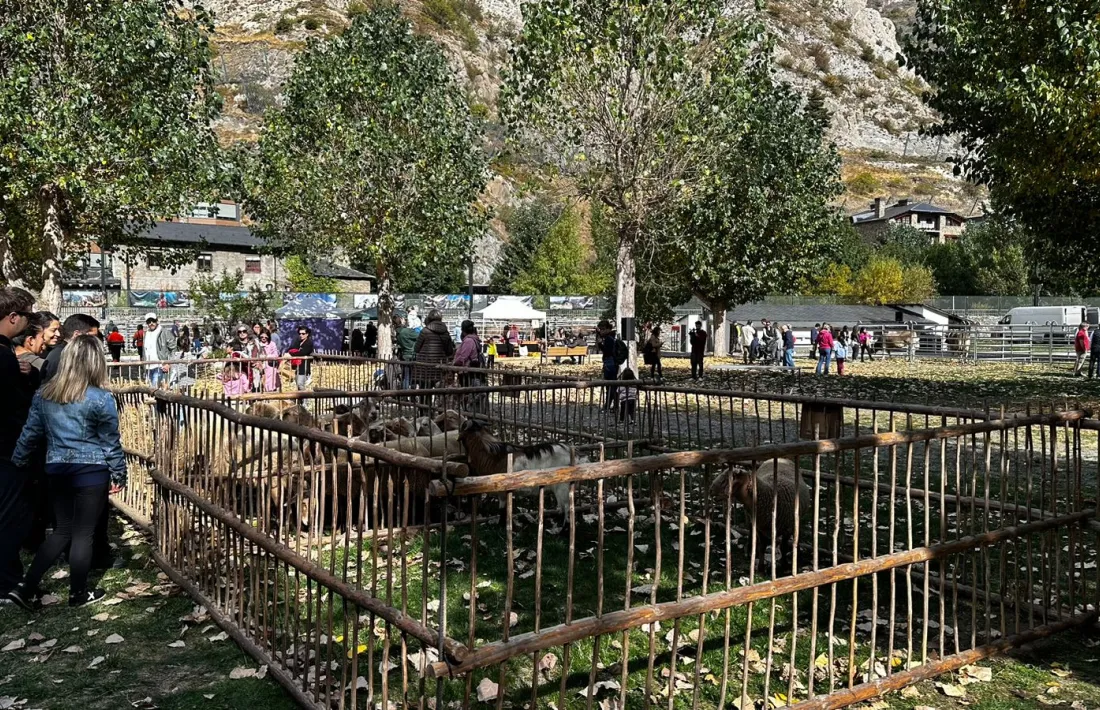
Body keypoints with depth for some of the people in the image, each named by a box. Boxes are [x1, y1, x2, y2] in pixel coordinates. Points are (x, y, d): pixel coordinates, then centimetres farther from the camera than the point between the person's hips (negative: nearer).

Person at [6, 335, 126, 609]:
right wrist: (119, 475, 5)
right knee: (83, 533, 6)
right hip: (91, 472, -5)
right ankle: (78, 594, 18)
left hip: (57, 470, 5)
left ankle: (26, 587, 14)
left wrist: (18, 462, 23)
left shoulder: (44, 394, 2)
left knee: (62, 530, 17)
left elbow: (30, 433, 9)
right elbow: (111, 442, -5)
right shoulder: (101, 399, -12)